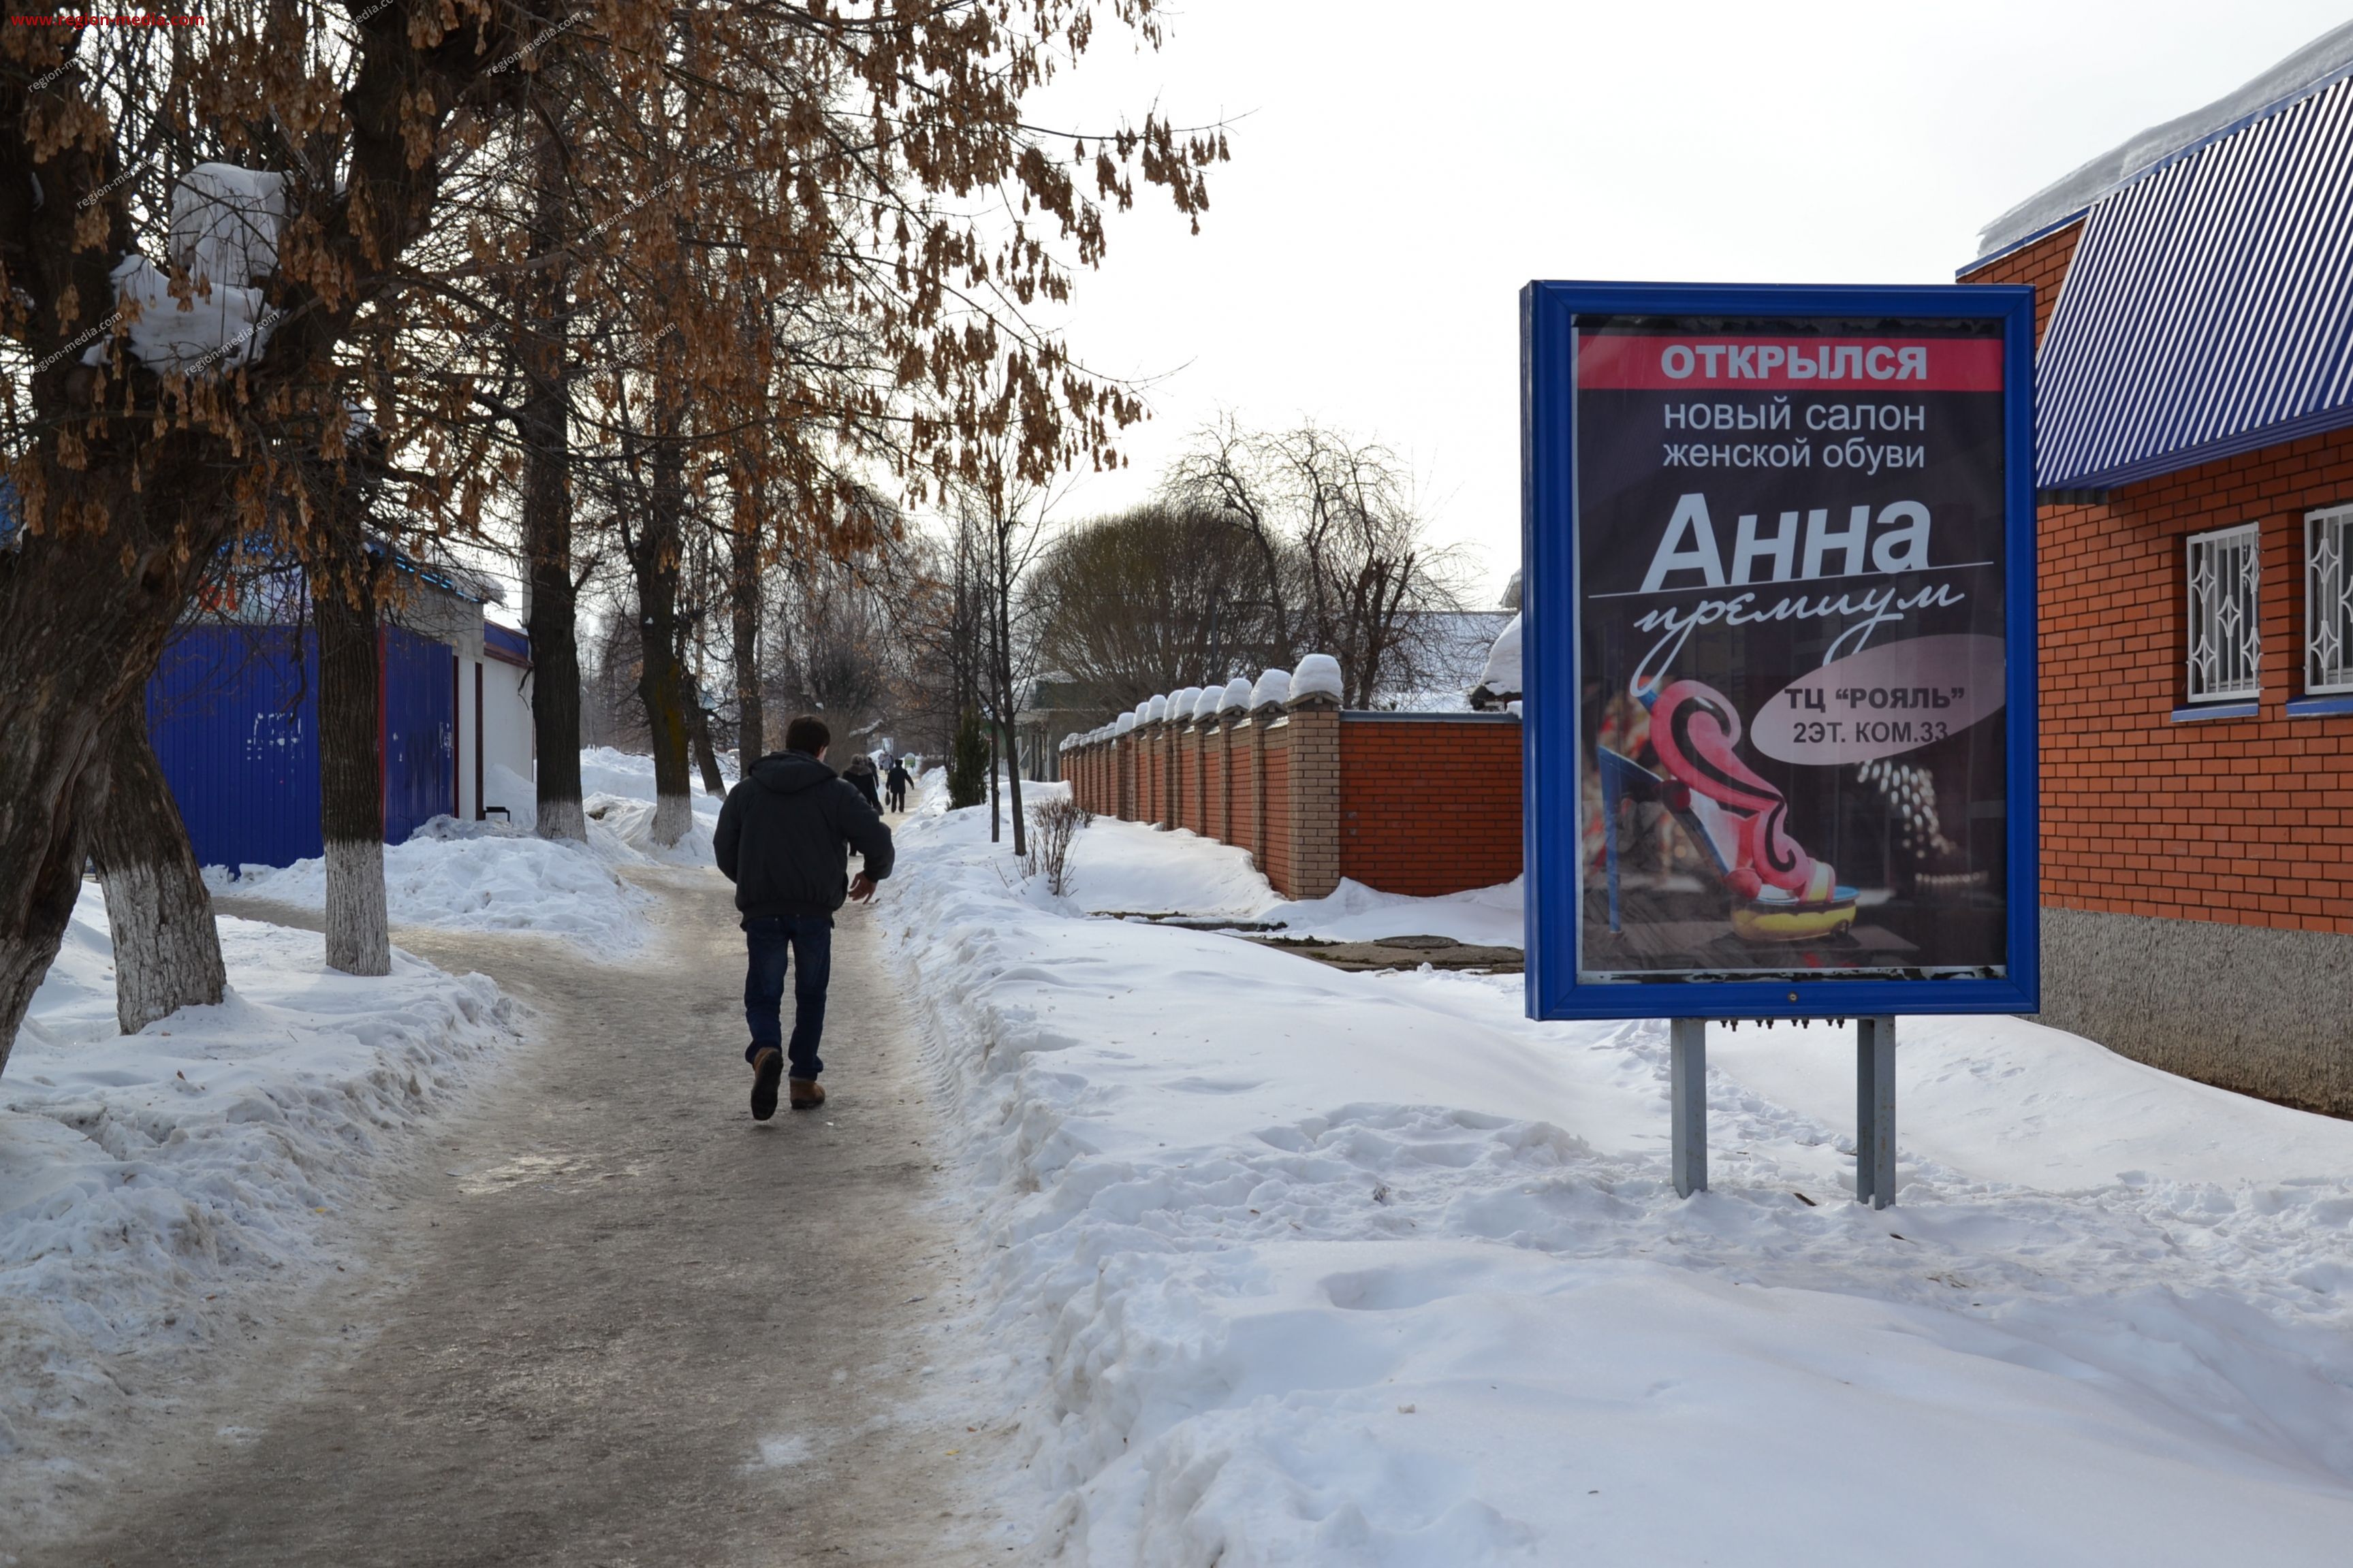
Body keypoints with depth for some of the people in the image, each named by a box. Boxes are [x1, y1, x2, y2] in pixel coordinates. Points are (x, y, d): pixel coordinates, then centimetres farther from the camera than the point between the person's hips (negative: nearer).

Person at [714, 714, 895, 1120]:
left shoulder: (746, 791, 9)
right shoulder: (835, 792, 1)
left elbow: (724, 849, 12)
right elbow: (878, 839, -4)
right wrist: (873, 874, 17)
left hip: (761, 910, 1)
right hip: (815, 909, -1)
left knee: (763, 994, 7)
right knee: (811, 995, 14)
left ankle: (766, 1051, -23)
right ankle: (804, 1080, 13)